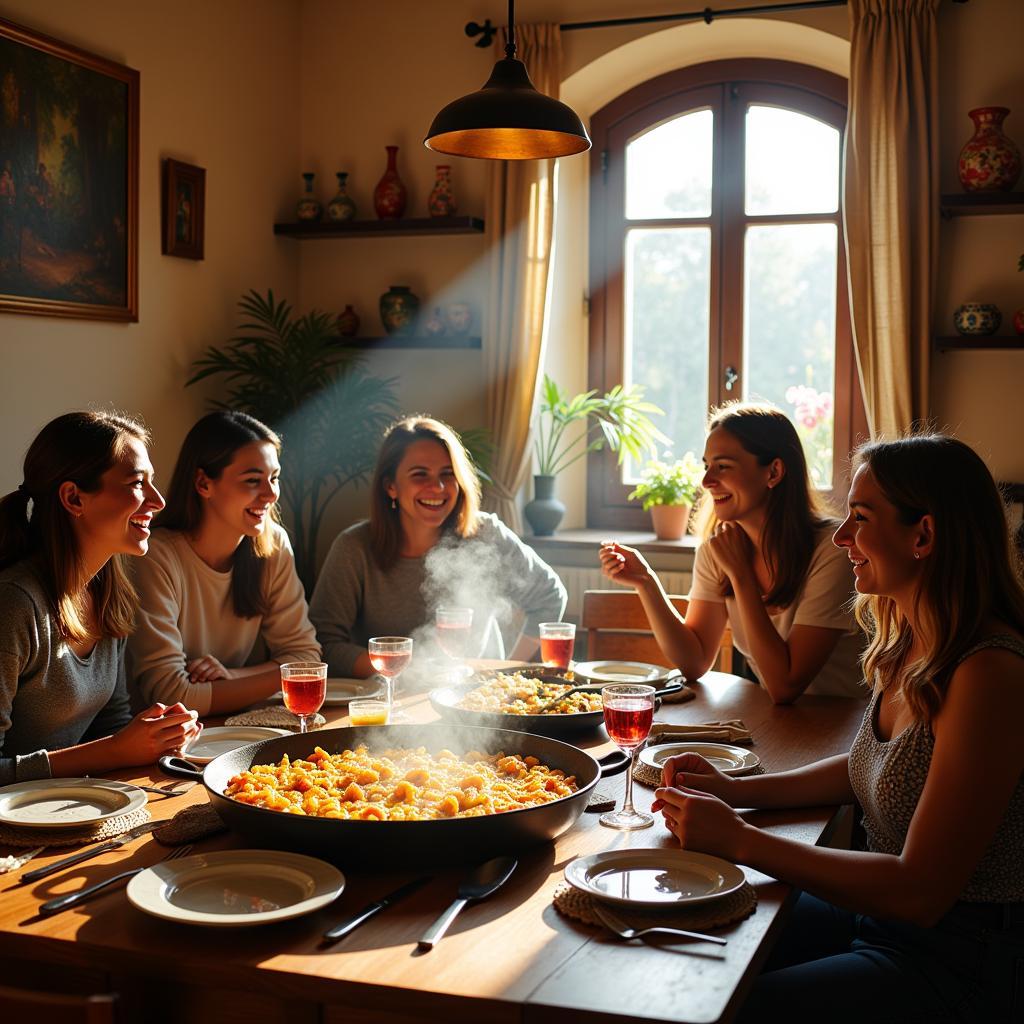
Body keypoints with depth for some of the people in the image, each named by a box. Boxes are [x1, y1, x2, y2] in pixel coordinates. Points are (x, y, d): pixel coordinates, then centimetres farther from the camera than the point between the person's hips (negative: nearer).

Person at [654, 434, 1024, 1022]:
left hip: (962, 963, -8)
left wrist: (740, 840, -21)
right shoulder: (906, 646, 3)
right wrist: (735, 791, 5)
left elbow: (920, 892, -25)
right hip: (876, 909, 8)